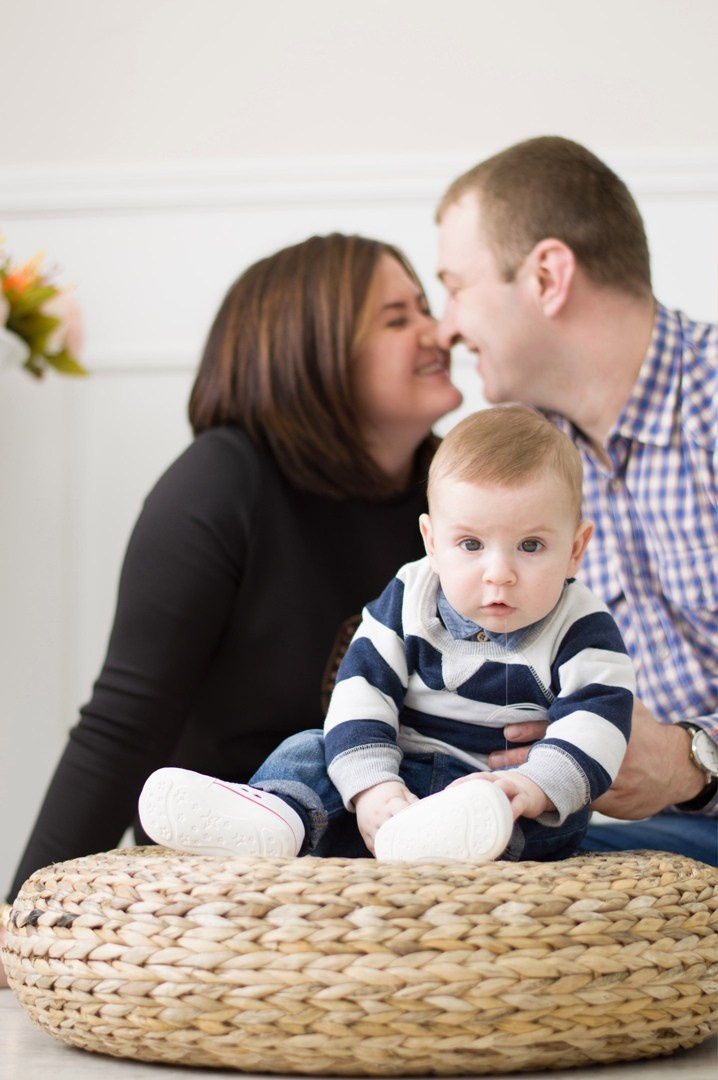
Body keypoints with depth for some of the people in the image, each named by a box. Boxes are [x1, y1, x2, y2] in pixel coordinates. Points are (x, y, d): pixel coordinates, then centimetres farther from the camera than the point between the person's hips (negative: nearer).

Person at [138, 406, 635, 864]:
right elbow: (362, 689, -7)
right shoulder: (407, 601, 2)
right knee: (310, 748, -16)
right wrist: (371, 785, -26)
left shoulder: (582, 632, -5)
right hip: (397, 774, 3)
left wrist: (534, 789, -39)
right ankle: (273, 811, -49)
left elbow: (594, 724, -18)